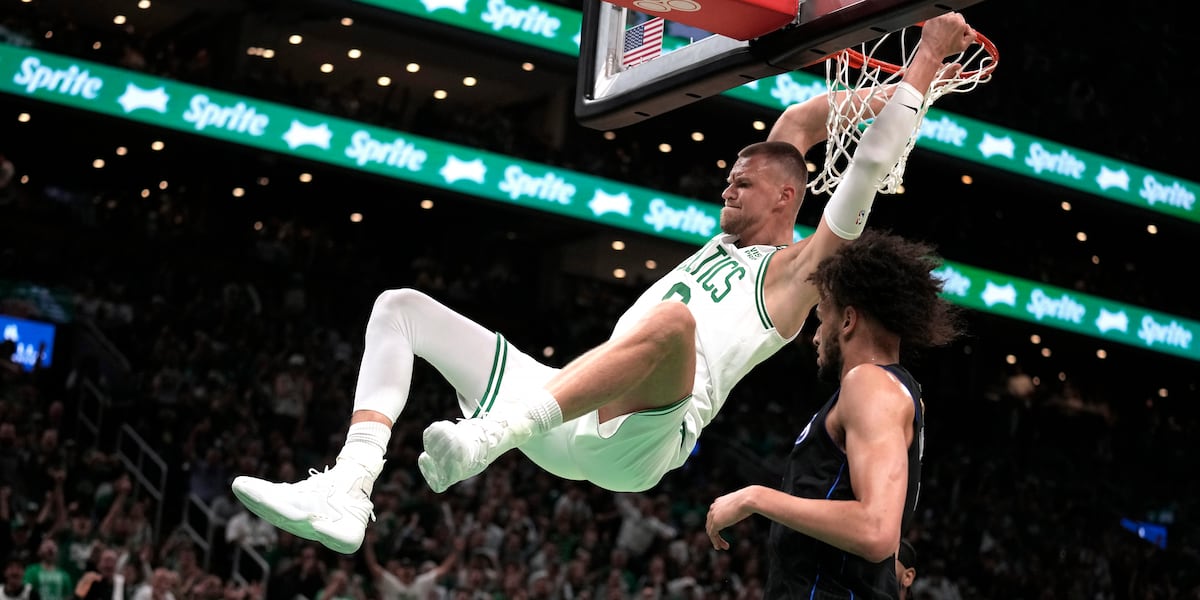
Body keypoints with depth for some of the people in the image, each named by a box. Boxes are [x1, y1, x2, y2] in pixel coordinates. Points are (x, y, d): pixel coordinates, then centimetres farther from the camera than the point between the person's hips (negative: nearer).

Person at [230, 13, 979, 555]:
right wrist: (881, 73, 39)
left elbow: (868, 169, 3)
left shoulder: (793, 271, 12)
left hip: (636, 439, -8)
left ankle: (486, 437, -52)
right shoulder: (725, 245, 32)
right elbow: (791, 127, 40)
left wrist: (924, 63, 7)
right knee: (400, 307, 3)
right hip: (570, 419, 8)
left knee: (673, 319, -42)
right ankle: (347, 495, -20)